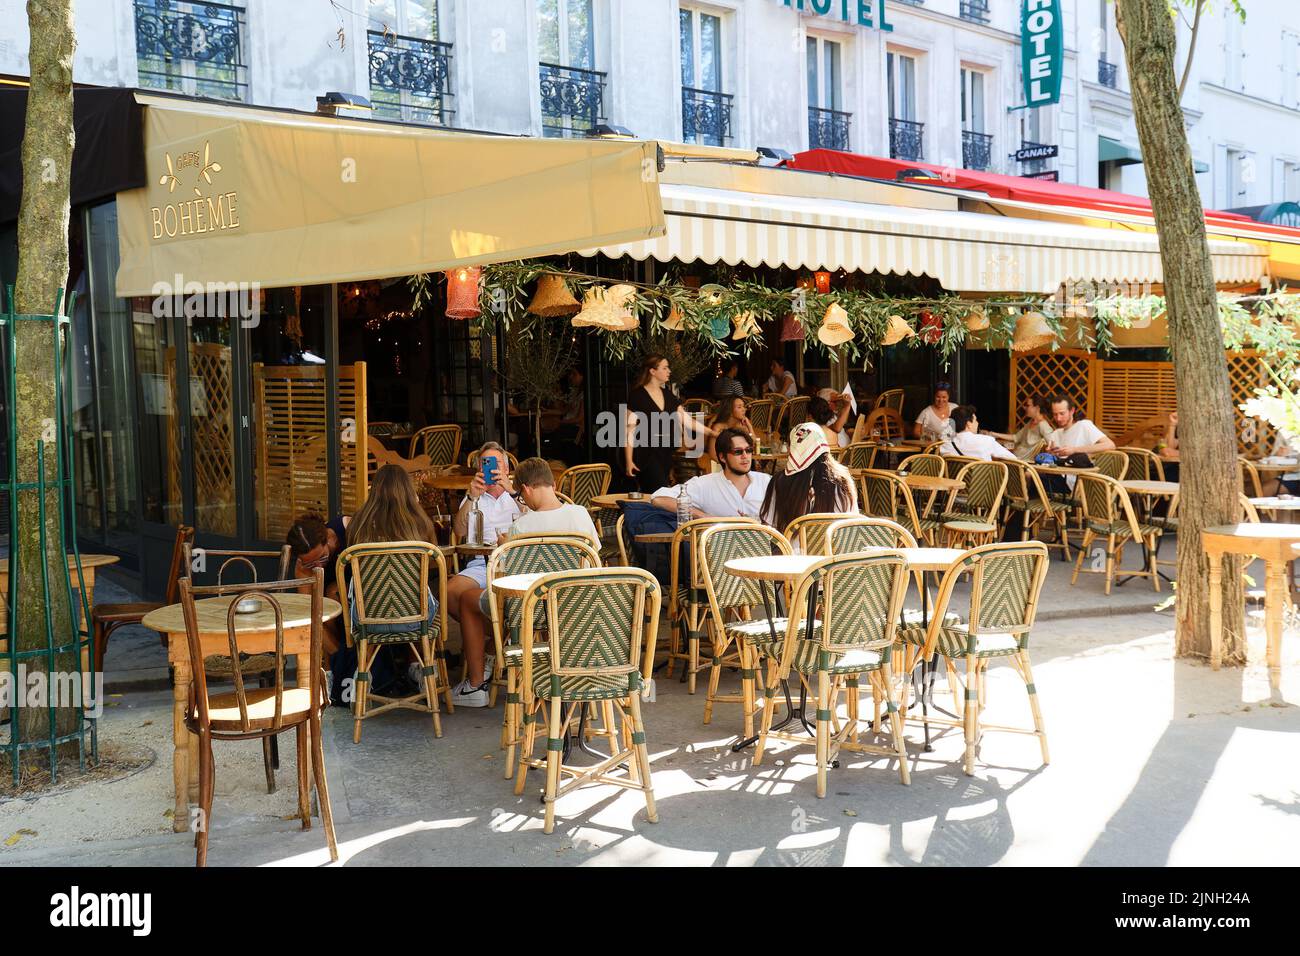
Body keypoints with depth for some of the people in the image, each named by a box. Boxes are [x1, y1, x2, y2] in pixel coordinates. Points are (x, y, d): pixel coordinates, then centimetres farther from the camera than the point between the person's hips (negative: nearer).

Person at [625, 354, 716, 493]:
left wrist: (712, 432, 5)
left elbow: (686, 420, 13)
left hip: (666, 454, 7)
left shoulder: (668, 395, 13)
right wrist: (629, 461, -13)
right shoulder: (637, 396, -6)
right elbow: (629, 430, -8)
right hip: (646, 454, -6)